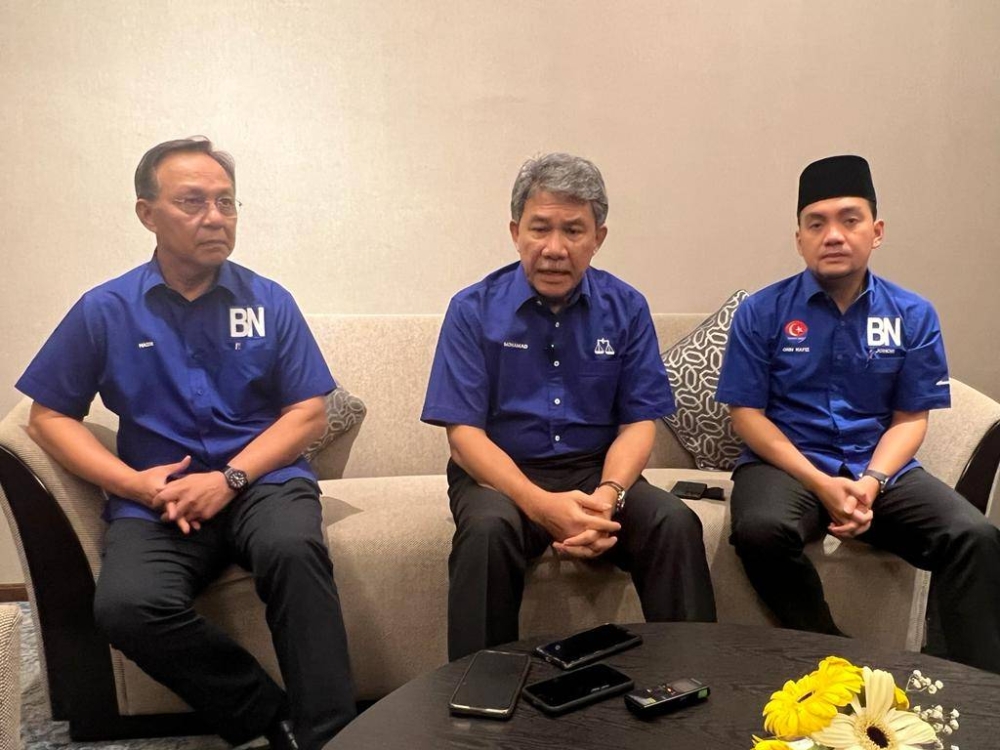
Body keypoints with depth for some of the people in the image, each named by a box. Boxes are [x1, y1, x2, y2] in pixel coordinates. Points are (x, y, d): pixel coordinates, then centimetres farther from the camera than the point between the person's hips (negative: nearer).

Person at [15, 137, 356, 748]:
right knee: (126, 606, -29)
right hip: (156, 498, 1)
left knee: (293, 547, -34)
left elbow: (309, 414, 4)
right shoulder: (105, 310, 7)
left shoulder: (270, 302, 7)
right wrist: (133, 483, -7)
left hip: (262, 481, 0)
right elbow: (50, 416, 10)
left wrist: (230, 478, -11)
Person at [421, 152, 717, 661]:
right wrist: (541, 504, -25)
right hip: (500, 472, -1)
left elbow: (639, 421, 2)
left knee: (676, 524, -25)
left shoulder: (626, 308, 3)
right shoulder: (474, 310, -4)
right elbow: (463, 433, -9)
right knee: (488, 529, -34)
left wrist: (608, 495, -20)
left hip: (597, 470, 2)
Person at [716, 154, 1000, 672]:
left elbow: (911, 418, 5)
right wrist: (820, 484, -15)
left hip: (881, 470, 2)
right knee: (760, 529, -34)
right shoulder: (762, 313, -1)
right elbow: (747, 414, -3)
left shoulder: (914, 316, 5)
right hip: (787, 465, -2)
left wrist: (870, 482, -15)